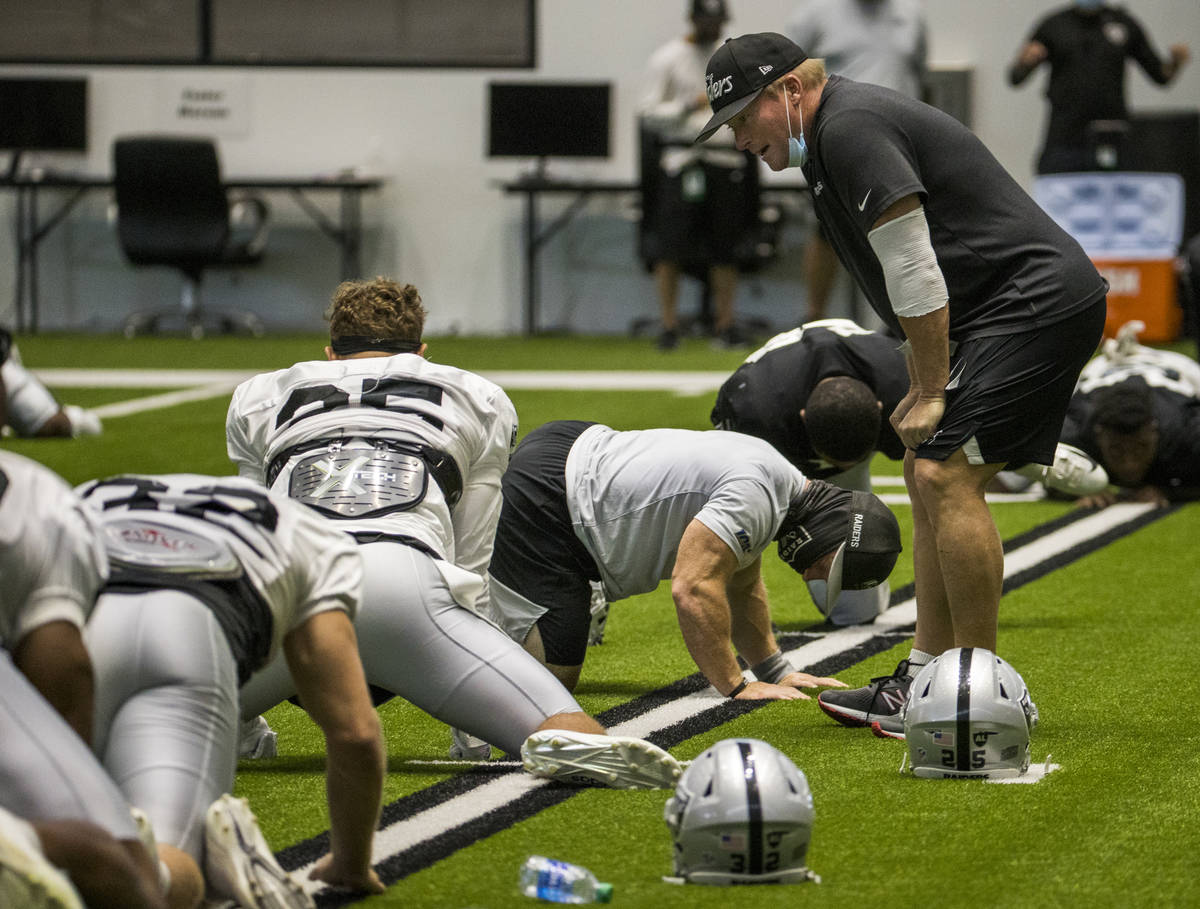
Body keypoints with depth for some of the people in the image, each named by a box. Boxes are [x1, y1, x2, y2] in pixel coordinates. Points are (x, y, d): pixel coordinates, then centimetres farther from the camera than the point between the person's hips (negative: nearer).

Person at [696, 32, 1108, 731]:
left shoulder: (850, 129, -14)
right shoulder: (840, 134, 19)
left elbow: (913, 270, -18)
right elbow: (912, 280, 24)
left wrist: (932, 392, -12)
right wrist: (924, 391, 17)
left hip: (1036, 300, -11)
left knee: (947, 475, -15)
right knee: (930, 474, 12)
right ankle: (927, 680, 14)